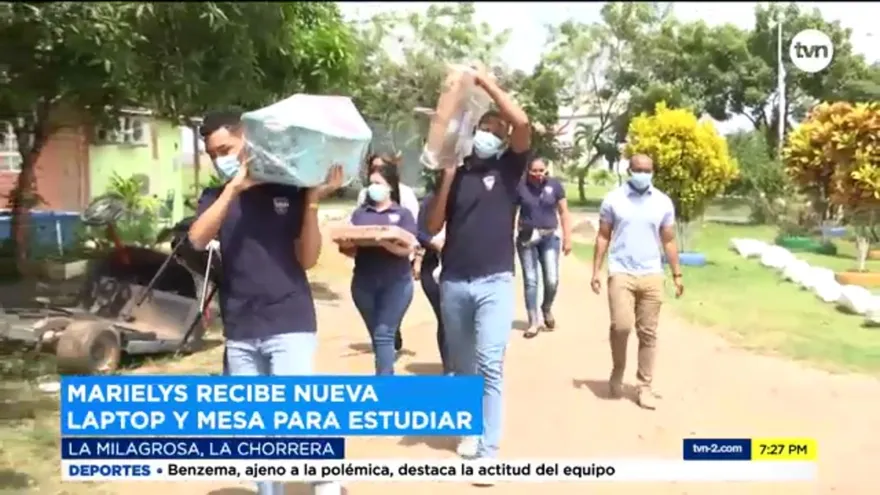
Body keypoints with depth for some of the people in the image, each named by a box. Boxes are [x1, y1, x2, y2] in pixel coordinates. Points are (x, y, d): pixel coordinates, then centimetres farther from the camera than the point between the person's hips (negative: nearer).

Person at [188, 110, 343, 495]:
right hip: (239, 333, 4)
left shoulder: (289, 189, 1)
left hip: (290, 325, -3)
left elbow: (308, 259, -2)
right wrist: (234, 188, -16)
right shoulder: (215, 197, 9)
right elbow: (197, 240, -11)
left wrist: (313, 202, -13)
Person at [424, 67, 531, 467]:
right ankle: (472, 429, 29)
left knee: (489, 365, -11)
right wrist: (447, 177, -7)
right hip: (453, 283, 3)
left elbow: (523, 124, -12)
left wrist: (486, 83, -7)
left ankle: (489, 449, -8)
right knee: (462, 366, 12)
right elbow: (432, 226, 2)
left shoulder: (508, 168, 6)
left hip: (495, 283, -3)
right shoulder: (455, 172, 9)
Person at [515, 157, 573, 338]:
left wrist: (567, 238, -1)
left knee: (552, 280, -4)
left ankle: (547, 308, 27)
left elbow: (564, 213, 2)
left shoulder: (555, 185, -2)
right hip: (526, 238, 0)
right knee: (530, 281, 1)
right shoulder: (520, 187, -5)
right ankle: (533, 322, 10)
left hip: (549, 237, 0)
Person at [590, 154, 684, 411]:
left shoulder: (663, 202, 5)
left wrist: (677, 275, 6)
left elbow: (669, 241, 10)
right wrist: (596, 271, -2)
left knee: (648, 333, 3)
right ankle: (618, 370, 12)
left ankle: (645, 386, 13)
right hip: (621, 273, -2)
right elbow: (603, 237, 4)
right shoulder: (613, 199, 1)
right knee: (621, 325, -15)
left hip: (652, 275, 2)